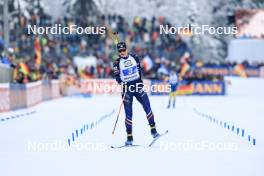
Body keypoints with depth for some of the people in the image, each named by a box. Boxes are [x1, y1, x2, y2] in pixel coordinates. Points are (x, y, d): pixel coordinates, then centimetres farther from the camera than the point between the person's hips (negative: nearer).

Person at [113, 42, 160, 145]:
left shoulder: (134, 58, 5)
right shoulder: (117, 63, -1)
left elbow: (139, 70, 14)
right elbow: (117, 76, -6)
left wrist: (140, 81, 9)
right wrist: (121, 82, -24)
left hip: (137, 86, 2)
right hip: (127, 88, -2)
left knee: (147, 107, -9)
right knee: (128, 113, -2)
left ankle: (153, 130, -2)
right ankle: (129, 138, 2)